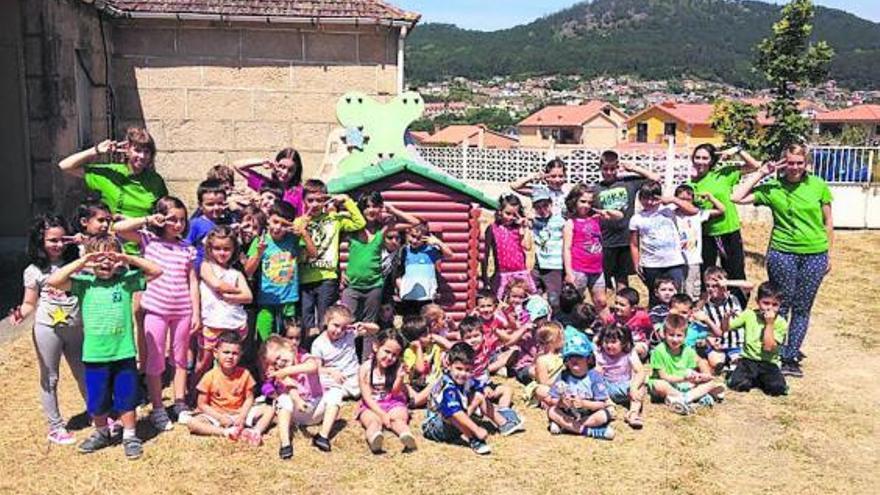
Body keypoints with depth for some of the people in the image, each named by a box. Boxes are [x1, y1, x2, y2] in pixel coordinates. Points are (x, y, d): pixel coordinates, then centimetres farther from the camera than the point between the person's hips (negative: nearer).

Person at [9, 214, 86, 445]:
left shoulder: (75, 261, 0)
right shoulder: (34, 271, -3)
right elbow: (30, 304, 1)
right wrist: (20, 314, -22)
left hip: (75, 327, 2)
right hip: (47, 329, -2)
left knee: (84, 374, 14)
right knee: (49, 378, 9)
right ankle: (55, 427, 20)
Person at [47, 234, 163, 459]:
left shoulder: (126, 280, -3)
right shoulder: (83, 283, -2)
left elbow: (156, 271, -9)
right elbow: (53, 281, -15)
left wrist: (128, 259, -15)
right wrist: (80, 262, -16)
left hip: (124, 353, -1)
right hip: (94, 355, 1)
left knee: (126, 397, 11)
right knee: (97, 400, 16)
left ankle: (129, 436, 27)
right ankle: (101, 433, 39)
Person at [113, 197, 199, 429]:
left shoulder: (187, 248, 4)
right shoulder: (148, 239, 0)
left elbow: (193, 282, 4)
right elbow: (118, 228, -11)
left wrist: (196, 313, 0)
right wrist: (147, 220, -11)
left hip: (182, 311, 2)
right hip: (156, 309, -2)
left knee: (180, 358, 13)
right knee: (155, 360, 5)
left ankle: (180, 403, 26)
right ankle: (157, 409, 15)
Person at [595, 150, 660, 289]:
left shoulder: (629, 183, 6)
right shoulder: (596, 190, 3)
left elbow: (655, 178, 6)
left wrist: (633, 168, 4)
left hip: (625, 241, 1)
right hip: (604, 243, -1)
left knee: (622, 282, 10)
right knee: (600, 284, 3)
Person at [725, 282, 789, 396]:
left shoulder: (780, 323, -5)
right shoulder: (749, 315, 1)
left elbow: (768, 346, -16)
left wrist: (769, 323, -16)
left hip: (768, 363, -1)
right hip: (748, 360, 1)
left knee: (778, 388, -26)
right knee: (737, 384, -25)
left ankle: (762, 380, 7)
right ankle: (753, 379, 8)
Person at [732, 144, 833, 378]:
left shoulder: (819, 186, 1)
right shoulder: (772, 188, -2)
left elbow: (828, 222, 7)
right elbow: (737, 198, -8)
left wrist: (830, 254, 8)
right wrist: (761, 174, -7)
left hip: (815, 255, 1)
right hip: (782, 253, -1)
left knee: (802, 308, 8)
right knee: (781, 306, 3)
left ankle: (791, 356, 16)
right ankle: (779, 356, 13)